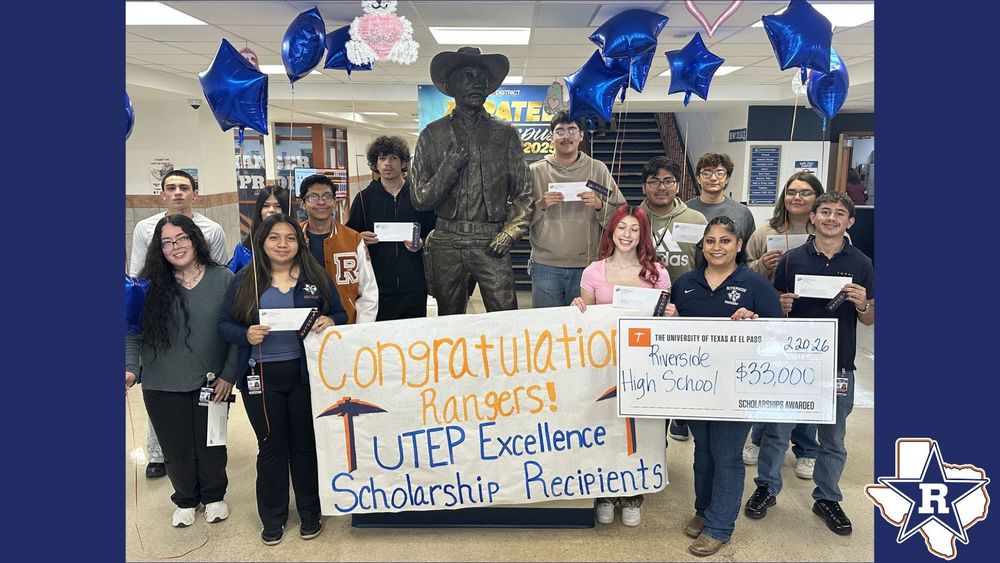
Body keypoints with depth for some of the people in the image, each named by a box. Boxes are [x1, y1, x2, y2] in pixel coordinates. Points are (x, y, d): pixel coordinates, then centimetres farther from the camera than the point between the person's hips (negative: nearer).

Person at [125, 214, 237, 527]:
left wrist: (229, 374, -8)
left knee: (211, 443, 13)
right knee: (176, 449, 13)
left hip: (211, 383, -1)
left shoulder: (223, 280, -6)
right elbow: (133, 333, -2)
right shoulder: (150, 285, -3)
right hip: (163, 386, 1)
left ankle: (214, 496, 39)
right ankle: (186, 499, 39)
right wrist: (130, 369, -16)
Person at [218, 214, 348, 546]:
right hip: (261, 376, 0)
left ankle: (310, 512, 29)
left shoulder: (317, 277, 2)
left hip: (306, 372, 0)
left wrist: (330, 322, -16)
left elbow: (340, 316, 7)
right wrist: (245, 335, -18)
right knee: (271, 446, 11)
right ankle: (273, 517, 28)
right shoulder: (244, 280, 1)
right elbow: (224, 324, 3)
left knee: (306, 443, 11)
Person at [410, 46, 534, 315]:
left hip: (491, 243, 0)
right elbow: (420, 200, 2)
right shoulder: (433, 134, 6)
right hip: (446, 243, 1)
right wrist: (449, 168, -11)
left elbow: (523, 194, 8)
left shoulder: (506, 134, 7)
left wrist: (511, 231, -7)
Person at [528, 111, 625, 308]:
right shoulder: (535, 171, 5)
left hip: (587, 265, 1)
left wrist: (599, 205, -13)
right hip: (545, 265, 0)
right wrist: (541, 205, -13)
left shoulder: (598, 169, 6)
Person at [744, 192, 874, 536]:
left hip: (838, 365, 1)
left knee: (833, 438, 14)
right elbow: (775, 308, 6)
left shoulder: (861, 264, 0)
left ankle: (827, 498, 33)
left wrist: (862, 304, -16)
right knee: (776, 430, 9)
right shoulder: (792, 259, -2)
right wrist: (781, 306, -16)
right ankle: (767, 487, 29)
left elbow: (869, 320, 5)